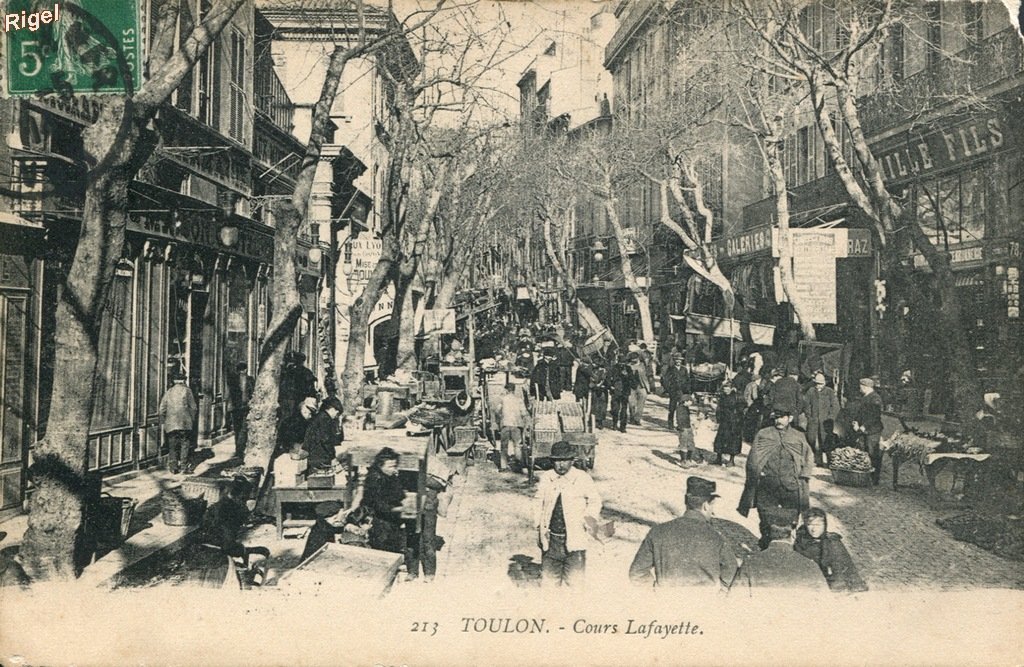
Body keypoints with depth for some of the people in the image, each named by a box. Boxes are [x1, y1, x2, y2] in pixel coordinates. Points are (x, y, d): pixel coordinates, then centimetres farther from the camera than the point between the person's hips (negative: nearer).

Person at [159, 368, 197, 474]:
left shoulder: (168, 392, 8)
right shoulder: (186, 390, -1)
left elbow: (162, 409, 7)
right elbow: (193, 407, -1)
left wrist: (163, 422, 13)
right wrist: (192, 419, 10)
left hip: (171, 424, 3)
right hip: (184, 423, -3)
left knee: (172, 446, 8)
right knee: (185, 444, 3)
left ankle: (173, 466, 6)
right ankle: (184, 465, 0)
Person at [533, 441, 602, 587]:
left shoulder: (583, 479, -2)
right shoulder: (545, 478, 5)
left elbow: (594, 501, 11)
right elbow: (539, 502, 15)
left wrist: (590, 517, -3)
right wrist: (538, 525, 8)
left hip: (574, 539, -2)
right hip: (551, 539, 2)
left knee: (574, 581, -2)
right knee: (549, 578, 9)